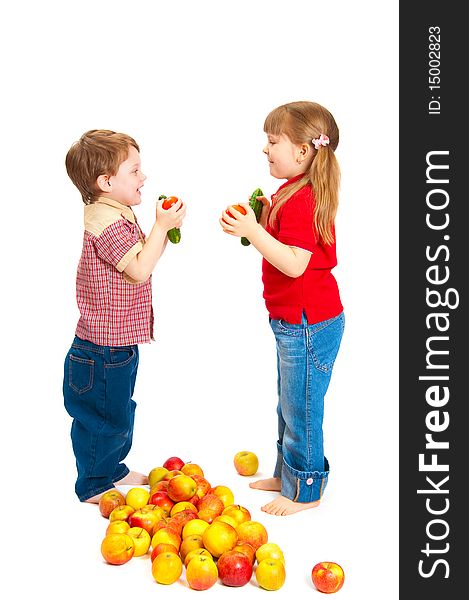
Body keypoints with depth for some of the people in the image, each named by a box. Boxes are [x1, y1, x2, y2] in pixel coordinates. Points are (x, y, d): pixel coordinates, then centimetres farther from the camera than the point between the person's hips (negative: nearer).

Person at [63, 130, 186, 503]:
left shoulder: (119, 216, 10)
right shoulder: (108, 223, -23)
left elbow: (140, 260, 15)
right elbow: (139, 270, -26)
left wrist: (164, 228, 3)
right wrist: (161, 227, -20)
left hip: (119, 342, 11)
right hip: (104, 348, -10)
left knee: (118, 410, 24)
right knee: (103, 418, 5)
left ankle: (113, 469, 42)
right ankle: (94, 486, 22)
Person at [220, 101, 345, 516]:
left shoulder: (299, 200, -23)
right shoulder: (296, 193, 11)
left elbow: (295, 264, -30)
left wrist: (253, 231, -30)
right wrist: (263, 218, 6)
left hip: (308, 324, -11)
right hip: (295, 321, 11)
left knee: (301, 409, 3)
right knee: (289, 406, 22)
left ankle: (305, 490, 19)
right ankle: (287, 474, 38)